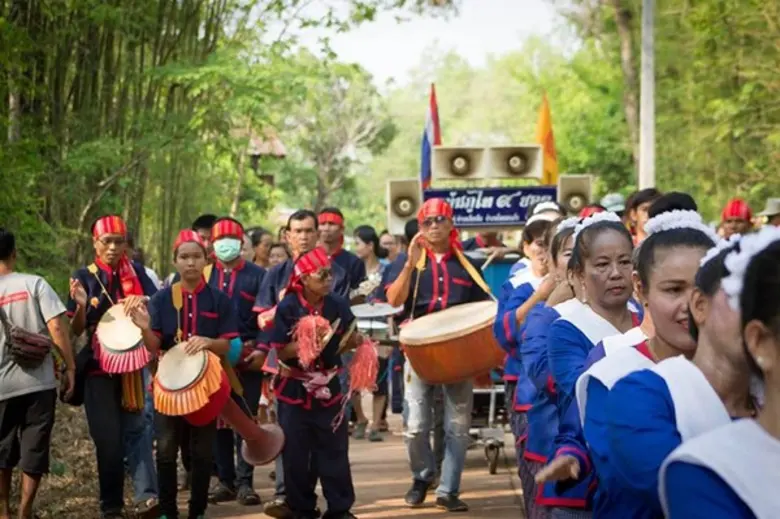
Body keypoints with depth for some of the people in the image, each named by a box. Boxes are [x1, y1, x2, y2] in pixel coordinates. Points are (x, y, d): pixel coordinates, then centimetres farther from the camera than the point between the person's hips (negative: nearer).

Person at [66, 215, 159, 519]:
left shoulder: (136, 272, 4)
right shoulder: (84, 276, -1)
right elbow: (76, 330, -1)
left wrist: (144, 300, -22)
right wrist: (81, 305, -22)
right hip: (99, 366, -1)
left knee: (136, 427, -4)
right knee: (107, 436, 3)